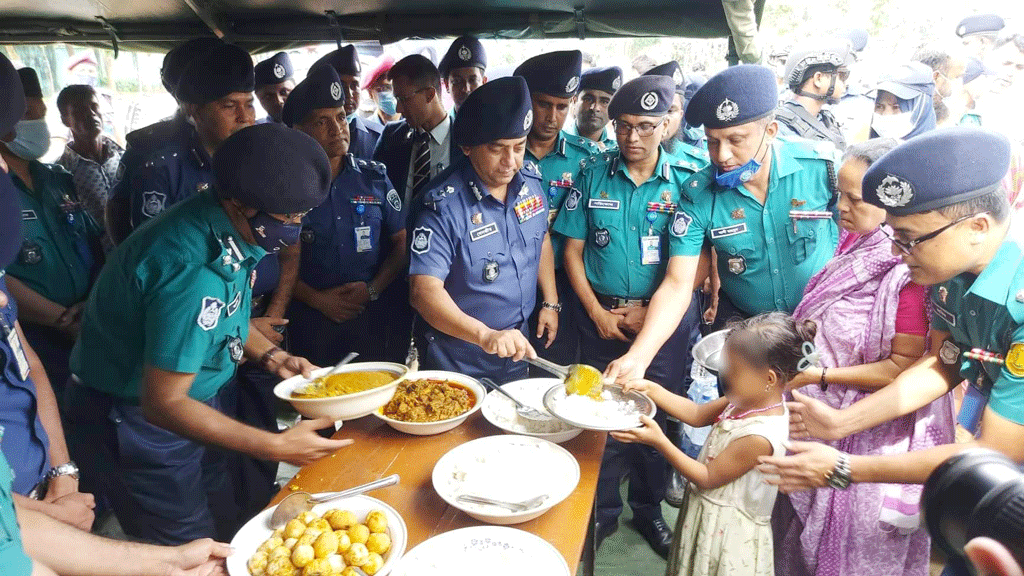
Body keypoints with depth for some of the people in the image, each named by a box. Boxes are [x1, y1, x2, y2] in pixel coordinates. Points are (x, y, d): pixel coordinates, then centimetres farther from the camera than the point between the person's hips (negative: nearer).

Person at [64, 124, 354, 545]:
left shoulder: (227, 226, -7)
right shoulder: (193, 272, -35)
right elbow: (163, 403, -28)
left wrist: (271, 356, -5)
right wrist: (276, 447, -29)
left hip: (182, 401, 8)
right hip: (133, 423, -8)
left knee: (224, 526, 20)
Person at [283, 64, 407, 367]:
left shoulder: (374, 176, 4)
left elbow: (401, 241, 4)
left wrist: (373, 289, -7)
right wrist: (316, 299, -10)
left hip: (373, 316, 1)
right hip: (311, 320, -1)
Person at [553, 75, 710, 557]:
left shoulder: (686, 181, -5)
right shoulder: (593, 174, -1)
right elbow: (573, 250, 1)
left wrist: (649, 313, -11)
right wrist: (597, 313, -5)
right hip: (600, 314, 1)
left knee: (655, 414, 10)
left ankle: (648, 508, 33)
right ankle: (603, 509, 30)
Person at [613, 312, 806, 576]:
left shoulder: (759, 437, -33)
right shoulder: (750, 400, -9)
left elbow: (707, 478, -23)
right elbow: (697, 414, 1)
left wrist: (659, 442, -26)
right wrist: (652, 389, -9)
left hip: (725, 530, -8)